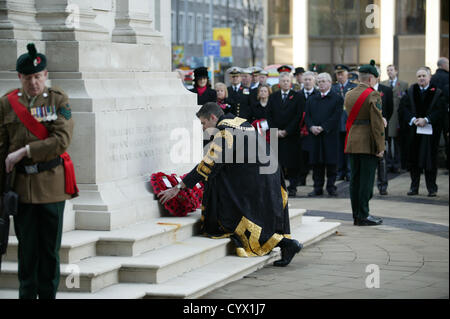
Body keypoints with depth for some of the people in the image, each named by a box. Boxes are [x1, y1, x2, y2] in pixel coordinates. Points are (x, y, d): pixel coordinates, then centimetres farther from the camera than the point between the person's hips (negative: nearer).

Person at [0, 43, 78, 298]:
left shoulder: (59, 99, 0)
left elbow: (63, 139, -12)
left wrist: (24, 151, -15)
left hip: (52, 183, -1)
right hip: (22, 184, 1)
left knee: (50, 247, 5)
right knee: (27, 246, 5)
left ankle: (49, 294, 15)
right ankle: (27, 294, 14)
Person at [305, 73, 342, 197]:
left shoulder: (337, 98, 1)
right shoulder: (311, 99, 16)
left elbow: (336, 116, -8)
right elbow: (307, 116, 10)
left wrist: (322, 128, -16)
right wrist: (312, 127, -10)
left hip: (330, 135, -4)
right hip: (314, 135, 4)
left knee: (331, 162, -1)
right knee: (316, 163, 4)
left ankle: (331, 187, 7)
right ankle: (318, 188, 9)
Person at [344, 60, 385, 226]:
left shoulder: (349, 95, 11)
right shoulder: (373, 95, -10)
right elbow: (377, 123, -14)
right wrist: (380, 146, -11)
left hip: (352, 143, 7)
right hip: (368, 144, -7)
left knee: (355, 179, 9)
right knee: (367, 180, -3)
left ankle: (356, 215, 14)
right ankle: (363, 216, -2)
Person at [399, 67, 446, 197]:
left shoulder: (437, 92, 1)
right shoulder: (410, 91, 8)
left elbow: (440, 110, -7)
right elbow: (404, 107, 1)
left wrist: (426, 119, -18)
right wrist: (413, 119, -14)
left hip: (430, 130, -2)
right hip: (413, 130, 3)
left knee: (430, 158, -2)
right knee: (413, 158, 4)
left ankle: (432, 188, 6)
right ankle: (414, 187, 14)